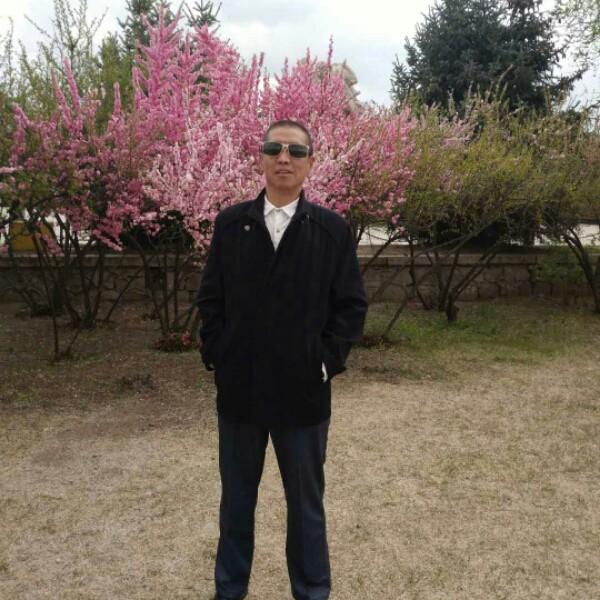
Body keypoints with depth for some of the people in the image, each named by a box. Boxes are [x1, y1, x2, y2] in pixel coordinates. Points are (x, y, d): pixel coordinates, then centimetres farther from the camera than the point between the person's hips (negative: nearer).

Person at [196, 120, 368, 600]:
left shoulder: (333, 229, -2)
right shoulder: (230, 223, 2)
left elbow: (351, 304, -1)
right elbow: (211, 298, 5)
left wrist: (328, 362, -8)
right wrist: (216, 357, -2)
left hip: (304, 392, -1)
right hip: (238, 388, 2)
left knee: (306, 501, 13)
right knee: (236, 498, 17)